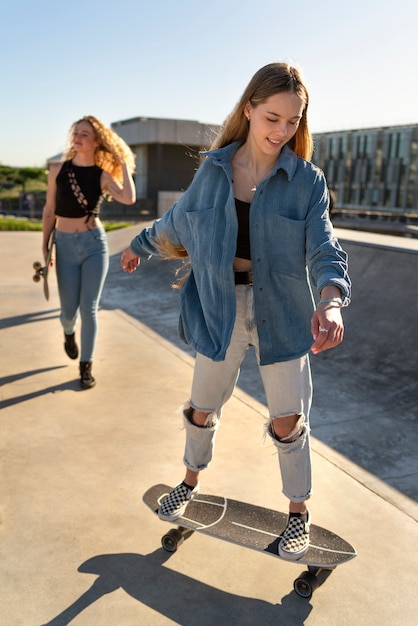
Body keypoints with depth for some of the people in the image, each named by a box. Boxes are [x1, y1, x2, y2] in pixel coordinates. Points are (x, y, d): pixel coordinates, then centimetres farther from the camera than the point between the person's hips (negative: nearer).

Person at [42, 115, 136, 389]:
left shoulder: (103, 175, -4)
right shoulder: (58, 169, -1)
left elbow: (128, 198, -23)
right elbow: (49, 210, 5)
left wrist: (124, 163, -14)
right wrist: (44, 246, 5)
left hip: (95, 243, -1)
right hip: (65, 245, 1)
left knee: (89, 309, 1)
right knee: (69, 309, 6)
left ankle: (86, 366, 15)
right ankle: (69, 333, 44)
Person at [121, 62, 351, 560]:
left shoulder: (307, 180, -7)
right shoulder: (213, 169, -1)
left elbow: (324, 249, -17)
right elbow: (177, 222, 15)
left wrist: (331, 300, -37)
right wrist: (140, 246, 29)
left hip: (281, 314, -2)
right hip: (219, 310, 2)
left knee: (287, 421, 5)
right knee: (202, 409, 16)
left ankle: (298, 510, 31)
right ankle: (191, 481, 44)